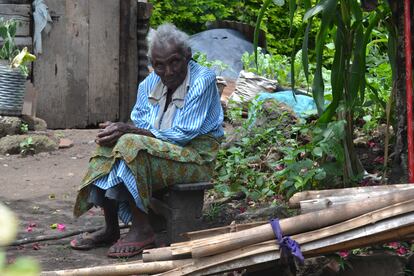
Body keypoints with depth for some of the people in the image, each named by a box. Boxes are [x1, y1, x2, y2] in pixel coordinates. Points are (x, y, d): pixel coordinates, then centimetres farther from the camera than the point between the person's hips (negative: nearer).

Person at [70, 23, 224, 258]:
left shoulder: (203, 81, -15)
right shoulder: (150, 83, 7)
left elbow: (182, 135, -20)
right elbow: (140, 125, 6)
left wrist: (129, 131, -23)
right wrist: (119, 131, -18)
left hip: (197, 156, -8)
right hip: (164, 151, 8)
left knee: (131, 145, -27)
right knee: (108, 145, -10)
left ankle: (142, 230, -22)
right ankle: (111, 229, -6)